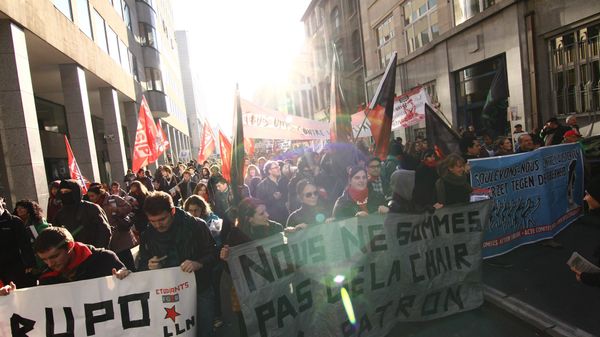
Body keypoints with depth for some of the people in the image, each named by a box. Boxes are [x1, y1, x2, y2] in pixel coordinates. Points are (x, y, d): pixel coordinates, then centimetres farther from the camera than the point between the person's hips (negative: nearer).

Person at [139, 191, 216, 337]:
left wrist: (198, 264, -25)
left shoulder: (196, 225, -10)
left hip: (199, 291, -2)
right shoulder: (147, 236, 1)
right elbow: (142, 267, 10)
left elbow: (213, 254, -6)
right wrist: (149, 267, -13)